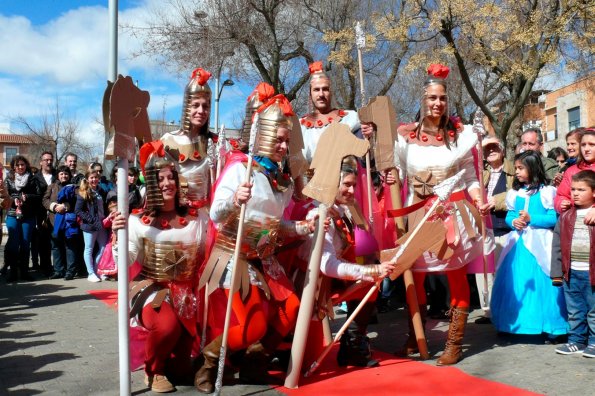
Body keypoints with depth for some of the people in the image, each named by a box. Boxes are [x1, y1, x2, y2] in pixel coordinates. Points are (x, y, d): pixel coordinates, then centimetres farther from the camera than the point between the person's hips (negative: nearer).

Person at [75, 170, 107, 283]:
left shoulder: (100, 192, 13)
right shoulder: (83, 193, -6)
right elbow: (78, 210, -11)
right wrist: (90, 219, -17)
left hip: (101, 224, 6)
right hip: (89, 226, -6)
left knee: (103, 248, 5)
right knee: (89, 249, 2)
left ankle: (96, 271, 16)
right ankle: (91, 274, 7)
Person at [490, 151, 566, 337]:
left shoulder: (546, 192, -5)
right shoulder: (515, 193, 10)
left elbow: (554, 218, -10)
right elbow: (509, 216, 14)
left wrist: (531, 219, -17)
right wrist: (513, 222, -7)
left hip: (540, 245, -5)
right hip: (518, 244, 5)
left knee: (540, 284, -4)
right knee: (516, 284, 8)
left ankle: (548, 326, 8)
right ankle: (515, 323, 19)